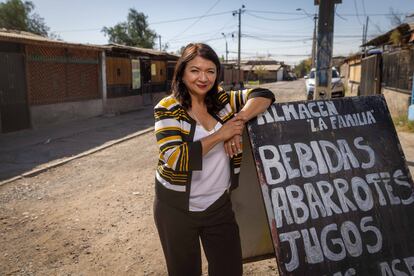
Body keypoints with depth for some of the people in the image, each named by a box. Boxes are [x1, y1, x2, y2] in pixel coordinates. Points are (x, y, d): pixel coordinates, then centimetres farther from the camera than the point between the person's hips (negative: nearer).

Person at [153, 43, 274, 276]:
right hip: (177, 209, -3)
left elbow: (264, 95, -6)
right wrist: (220, 134, -22)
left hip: (219, 205, 3)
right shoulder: (168, 109, -12)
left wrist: (238, 121, -21)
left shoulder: (223, 101, 0)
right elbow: (175, 158, -23)